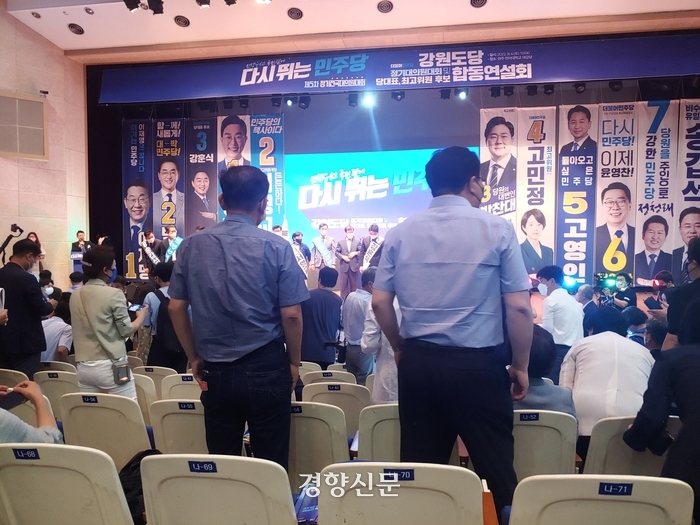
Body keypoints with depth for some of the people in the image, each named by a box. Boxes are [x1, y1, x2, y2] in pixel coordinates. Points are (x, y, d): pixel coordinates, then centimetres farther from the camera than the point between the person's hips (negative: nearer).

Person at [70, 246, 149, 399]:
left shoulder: (75, 296, 7)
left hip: (84, 367, 6)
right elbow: (126, 330, -7)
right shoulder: (114, 294, -11)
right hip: (111, 366, -6)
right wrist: (141, 316, 11)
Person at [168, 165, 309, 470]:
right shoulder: (276, 247, -9)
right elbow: (291, 315, -10)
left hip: (216, 371, 3)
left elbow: (176, 308, 4)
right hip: (266, 369, -3)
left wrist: (194, 358, 14)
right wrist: (294, 363, 4)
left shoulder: (192, 246, 0)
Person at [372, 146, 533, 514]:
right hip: (477, 364, -3)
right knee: (495, 467, 11)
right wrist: (520, 365, 5)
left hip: (417, 362, 4)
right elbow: (519, 307, -8)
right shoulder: (496, 229, -5)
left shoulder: (400, 233, 2)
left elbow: (379, 303, 2)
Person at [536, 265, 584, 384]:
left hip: (560, 349, -8)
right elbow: (569, 327, 17)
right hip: (576, 348, 9)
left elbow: (547, 330, -11)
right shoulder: (572, 300, 19)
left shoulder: (550, 300, -7)